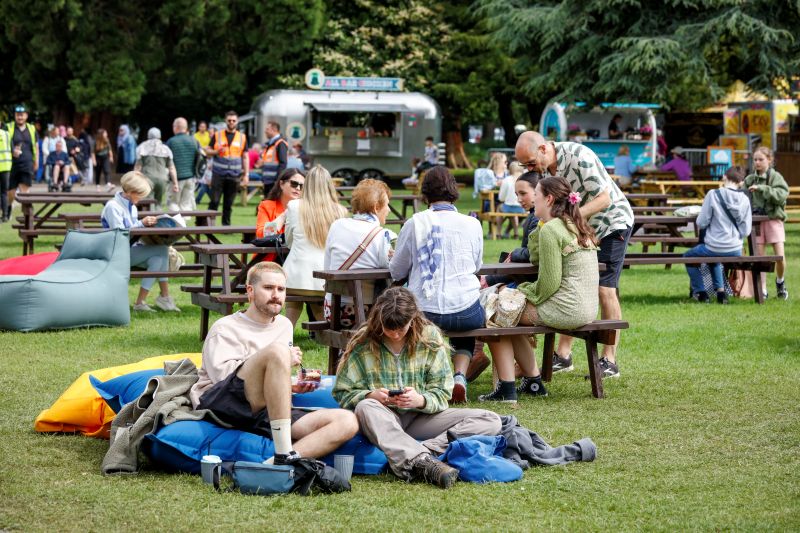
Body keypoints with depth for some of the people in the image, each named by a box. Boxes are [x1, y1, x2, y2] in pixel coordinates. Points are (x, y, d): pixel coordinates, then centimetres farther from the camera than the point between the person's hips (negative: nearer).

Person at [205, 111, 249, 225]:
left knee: (229, 204, 4)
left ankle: (226, 225, 9)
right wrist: (216, 151, -14)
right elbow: (207, 150, 8)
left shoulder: (242, 137, 9)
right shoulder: (217, 136, 6)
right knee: (214, 201, -5)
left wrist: (246, 175, 5)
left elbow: (245, 157, 11)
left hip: (234, 176, 1)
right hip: (218, 174, -1)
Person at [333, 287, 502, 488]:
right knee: (365, 407, -39)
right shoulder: (362, 344, -2)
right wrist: (371, 396, -20)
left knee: (491, 421, -17)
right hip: (382, 420, -2)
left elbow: (442, 394, 0)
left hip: (420, 417, 2)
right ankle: (423, 462, -55)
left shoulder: (430, 338, 1)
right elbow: (342, 393, -1)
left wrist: (421, 400, -23)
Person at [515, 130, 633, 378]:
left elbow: (604, 199, -27)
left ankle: (610, 361, -6)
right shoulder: (541, 167, -5)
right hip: (581, 229, 7)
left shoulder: (579, 157, -28)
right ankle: (563, 355, 7)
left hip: (611, 222, -7)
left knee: (605, 290, -10)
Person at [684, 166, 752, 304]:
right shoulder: (744, 199, -3)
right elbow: (745, 230, -1)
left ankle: (700, 292, 21)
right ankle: (720, 290, 31)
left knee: (688, 256, 25)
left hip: (714, 248, -5)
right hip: (736, 250, 5)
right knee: (713, 258, 38)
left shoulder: (713, 195, -13)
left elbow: (701, 223, -10)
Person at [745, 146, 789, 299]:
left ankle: (780, 281, 19)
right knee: (758, 257, -2)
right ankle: (762, 290, 4)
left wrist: (762, 189, -23)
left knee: (780, 256, -9)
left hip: (773, 219, -3)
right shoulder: (750, 180, 7)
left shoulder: (775, 177, -3)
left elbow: (781, 195, -17)